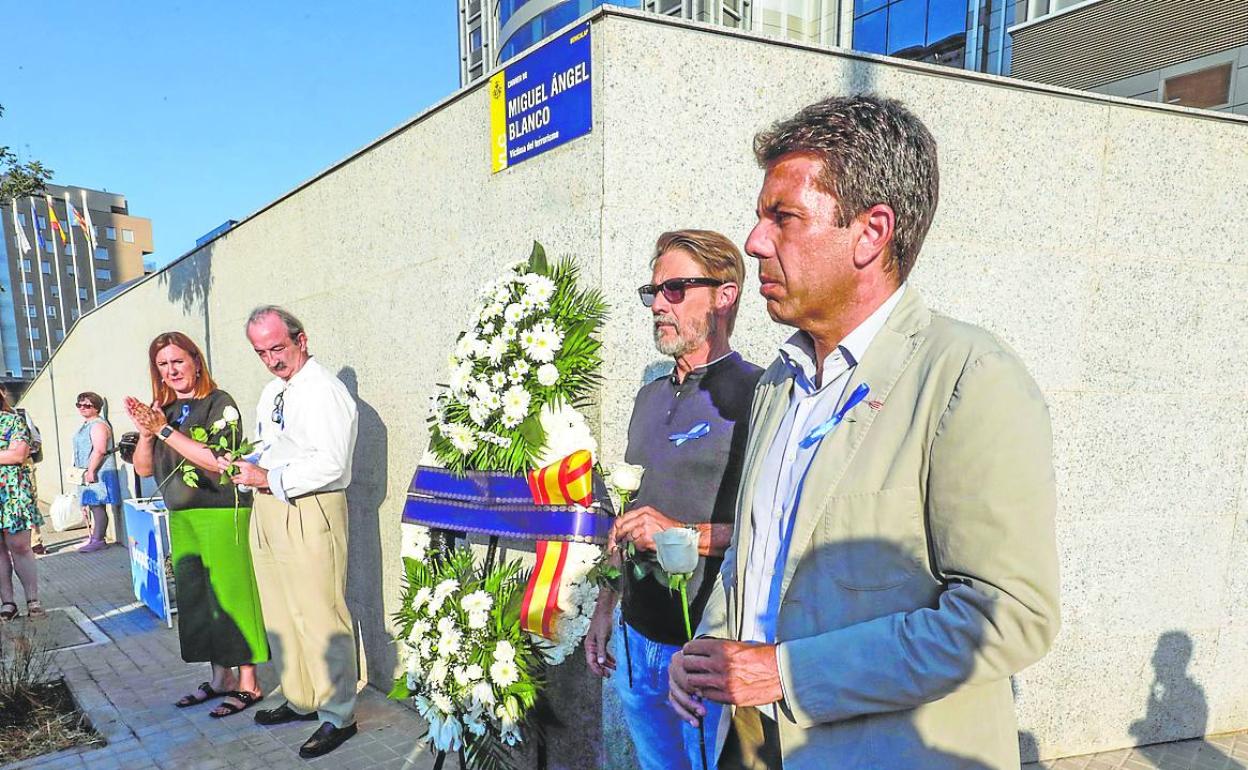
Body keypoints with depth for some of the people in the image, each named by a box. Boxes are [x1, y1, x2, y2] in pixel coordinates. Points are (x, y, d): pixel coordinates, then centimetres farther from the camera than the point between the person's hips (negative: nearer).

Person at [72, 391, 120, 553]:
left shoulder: (98, 425, -13)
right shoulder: (86, 424, 19)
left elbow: (99, 450, -23)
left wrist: (90, 471, -24)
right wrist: (84, 472, 24)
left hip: (97, 473, -10)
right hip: (87, 473, 10)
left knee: (97, 505, -7)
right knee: (93, 506, 11)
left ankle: (98, 540, -4)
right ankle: (94, 538, 17)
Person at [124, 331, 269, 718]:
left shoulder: (219, 403, -8)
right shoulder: (165, 410, 11)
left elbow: (216, 460, -20)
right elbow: (144, 468, 12)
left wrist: (164, 429, -18)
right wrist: (145, 431, -5)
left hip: (221, 514, -7)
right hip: (181, 518, 7)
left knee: (232, 595, -3)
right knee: (197, 599, 13)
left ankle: (248, 683, 8)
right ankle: (222, 677, 26)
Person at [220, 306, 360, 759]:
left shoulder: (324, 391, -14)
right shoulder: (271, 393, 17)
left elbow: (330, 463, -23)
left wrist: (269, 478, -19)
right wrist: (245, 467, 6)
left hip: (308, 513, -10)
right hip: (268, 511, 10)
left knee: (318, 616, -4)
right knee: (280, 614, 18)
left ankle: (338, 716, 9)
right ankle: (299, 700, 34)